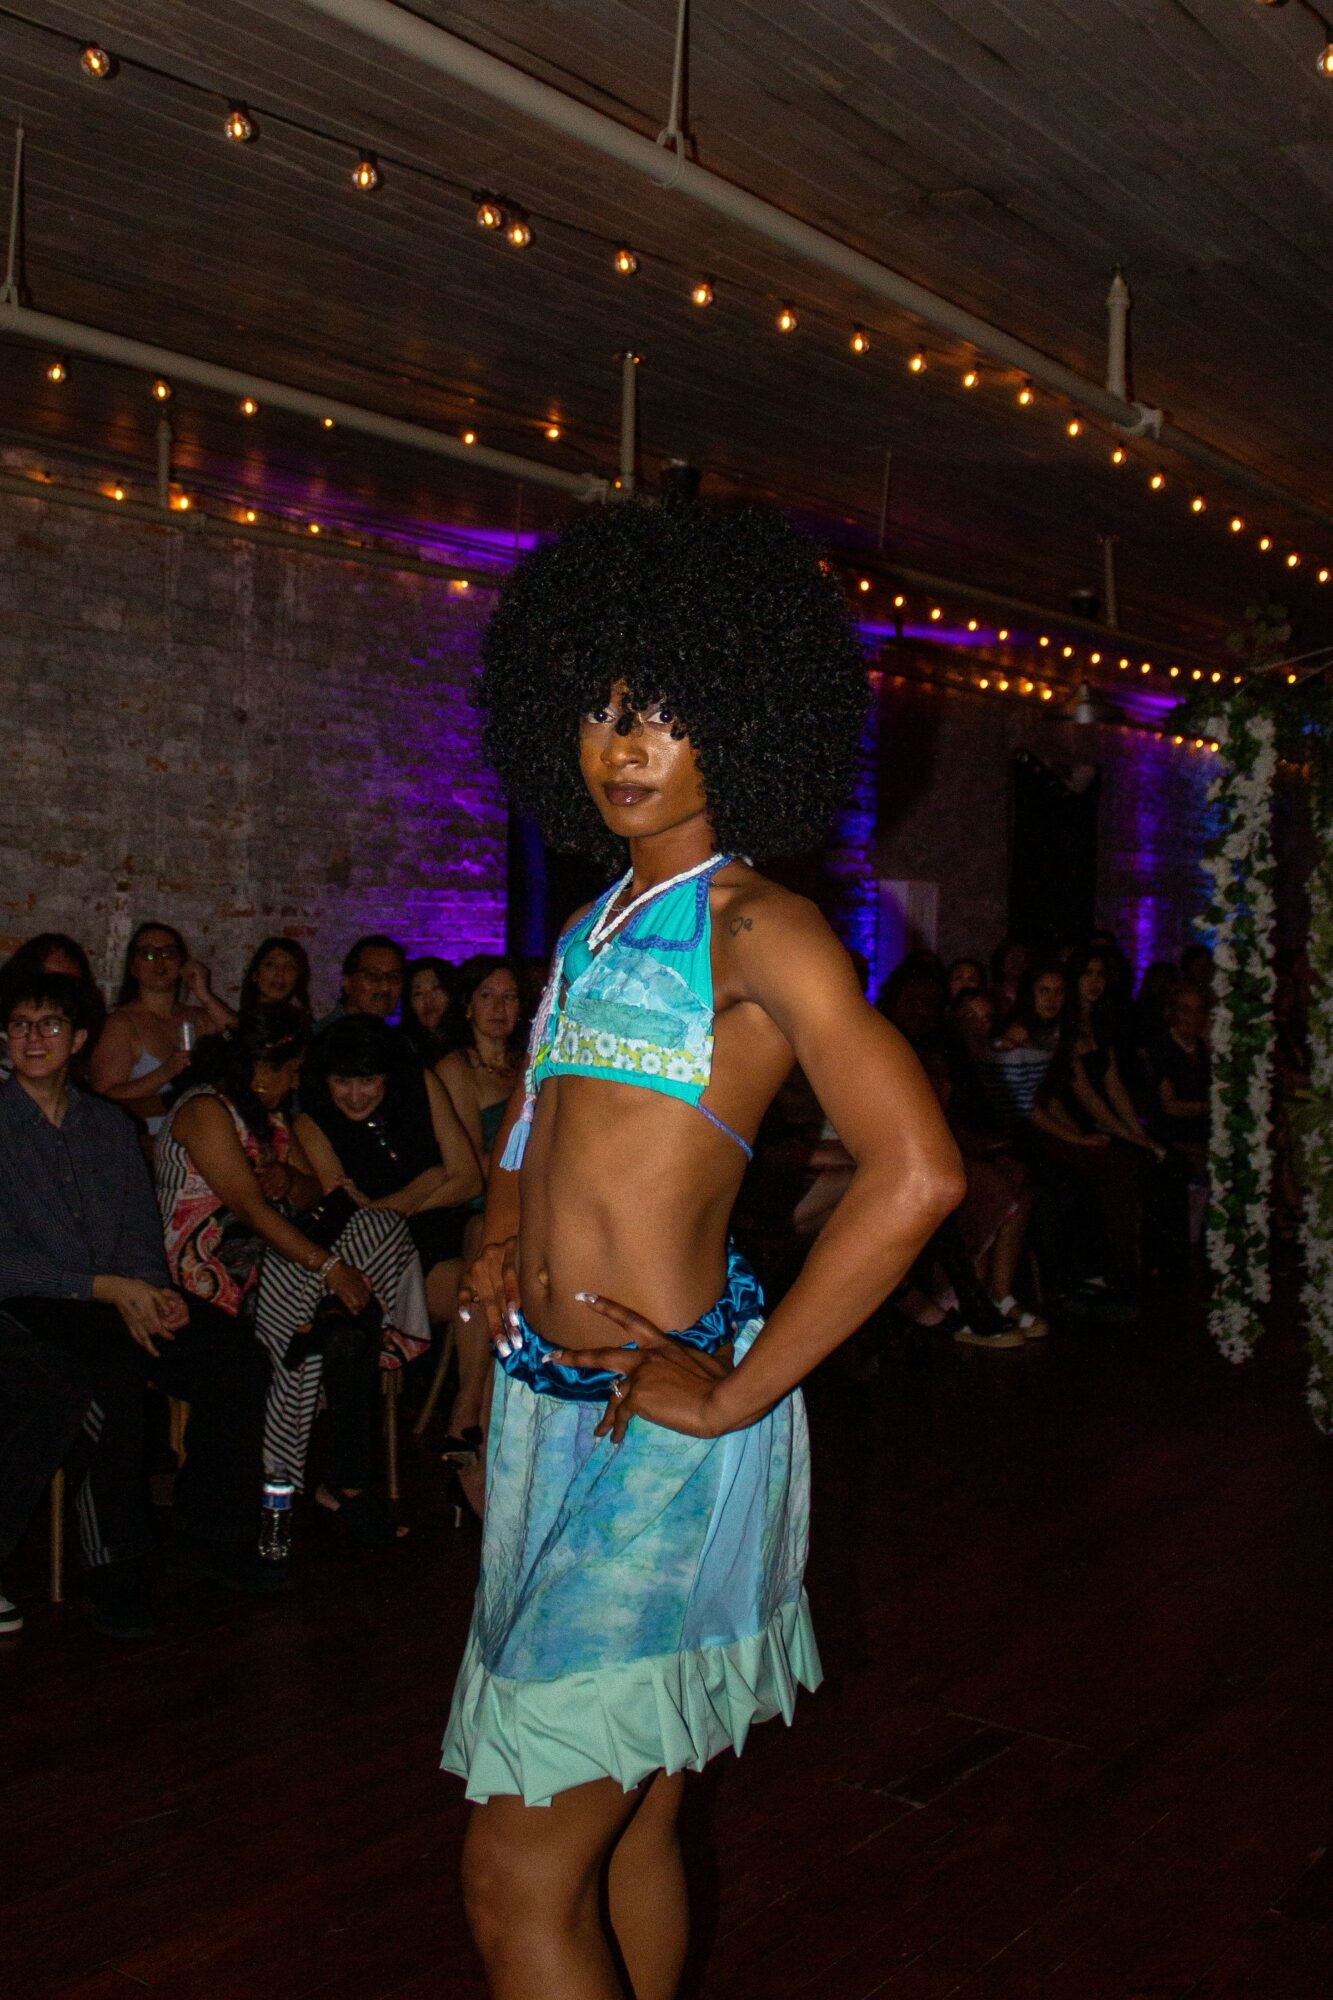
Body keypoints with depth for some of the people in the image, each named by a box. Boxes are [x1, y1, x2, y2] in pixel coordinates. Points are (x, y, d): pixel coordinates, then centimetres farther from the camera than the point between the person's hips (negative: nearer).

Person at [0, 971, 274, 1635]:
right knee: (113, 1380, -34)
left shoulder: (109, 1125, 15)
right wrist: (106, 1288, -17)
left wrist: (153, 1289, -8)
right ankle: (115, 1569, -17)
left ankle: (211, 1530, 3)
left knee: (240, 1363, -14)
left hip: (121, 1301, 6)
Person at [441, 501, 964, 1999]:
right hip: (549, 1406, 7)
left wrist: (737, 1392, -19)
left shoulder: (759, 930, -11)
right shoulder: (592, 930, 13)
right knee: (628, 1820, 19)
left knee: (520, 1875, -2)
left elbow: (916, 1174, -22)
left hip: (655, 1424, -7)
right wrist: (500, 1240, 11)